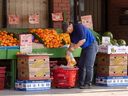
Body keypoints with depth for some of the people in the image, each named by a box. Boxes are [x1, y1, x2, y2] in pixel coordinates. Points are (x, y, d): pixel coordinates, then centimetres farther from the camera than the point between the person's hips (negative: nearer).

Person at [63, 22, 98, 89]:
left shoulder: (79, 27, -22)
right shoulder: (71, 32, 5)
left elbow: (83, 40, -26)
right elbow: (72, 42, 14)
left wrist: (74, 48, -22)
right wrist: (68, 50, -1)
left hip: (91, 46, -9)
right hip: (85, 48, 9)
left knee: (88, 66, -10)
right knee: (81, 65, 7)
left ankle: (88, 84, -6)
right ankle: (80, 83, 11)